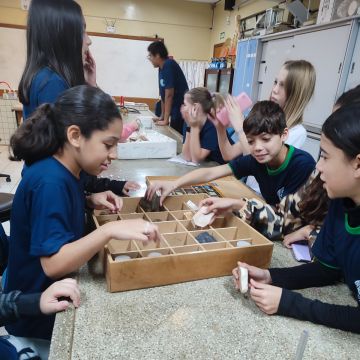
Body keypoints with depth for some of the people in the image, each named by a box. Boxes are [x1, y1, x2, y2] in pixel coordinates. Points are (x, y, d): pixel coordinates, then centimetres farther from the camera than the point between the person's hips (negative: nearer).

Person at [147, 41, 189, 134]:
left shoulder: (168, 65, -16)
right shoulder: (162, 68, 8)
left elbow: (169, 94, -20)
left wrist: (166, 119, -17)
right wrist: (162, 116, 14)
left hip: (181, 111, -8)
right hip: (175, 111, 8)